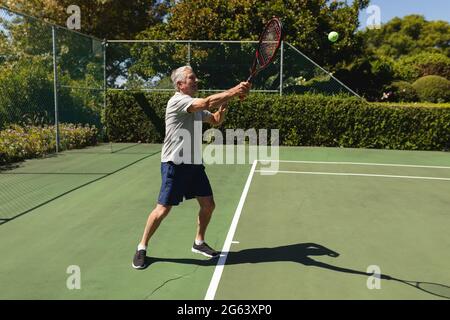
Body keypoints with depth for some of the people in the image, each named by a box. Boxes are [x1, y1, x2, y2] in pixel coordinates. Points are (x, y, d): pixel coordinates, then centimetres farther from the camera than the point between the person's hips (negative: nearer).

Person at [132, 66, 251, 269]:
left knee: (208, 205, 9)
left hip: (194, 164, 8)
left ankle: (199, 243, 29)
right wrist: (234, 91, -27)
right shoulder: (177, 101, -15)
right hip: (175, 164, -8)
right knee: (163, 209, -4)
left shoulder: (196, 106, 14)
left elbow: (215, 121, 20)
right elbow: (207, 103, -29)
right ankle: (142, 248, 15)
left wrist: (222, 107, 0)